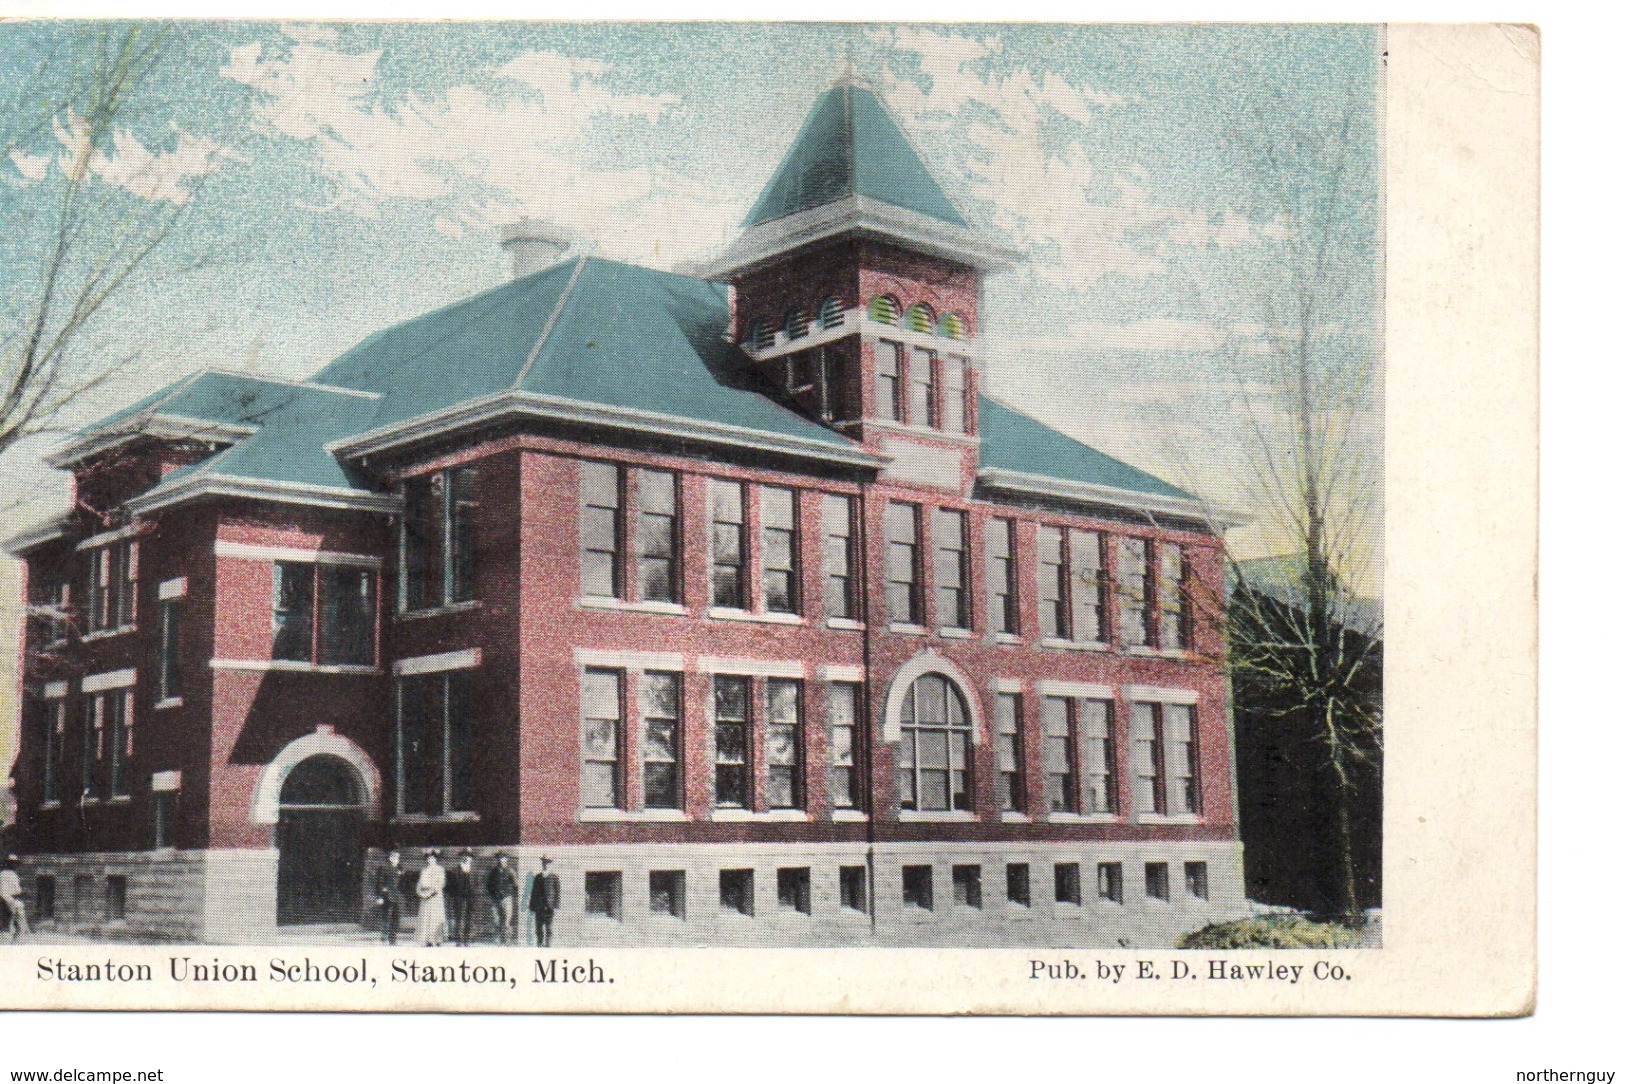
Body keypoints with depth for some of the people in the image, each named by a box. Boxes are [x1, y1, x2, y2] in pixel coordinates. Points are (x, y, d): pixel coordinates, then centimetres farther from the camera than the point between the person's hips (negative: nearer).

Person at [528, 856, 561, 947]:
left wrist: (556, 906, -8)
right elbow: (533, 893, 15)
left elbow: (557, 892, 0)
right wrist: (532, 908, 10)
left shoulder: (554, 877, 4)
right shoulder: (538, 877, 14)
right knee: (539, 929, 3)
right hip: (539, 907, 4)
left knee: (549, 928, -8)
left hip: (549, 907, -4)